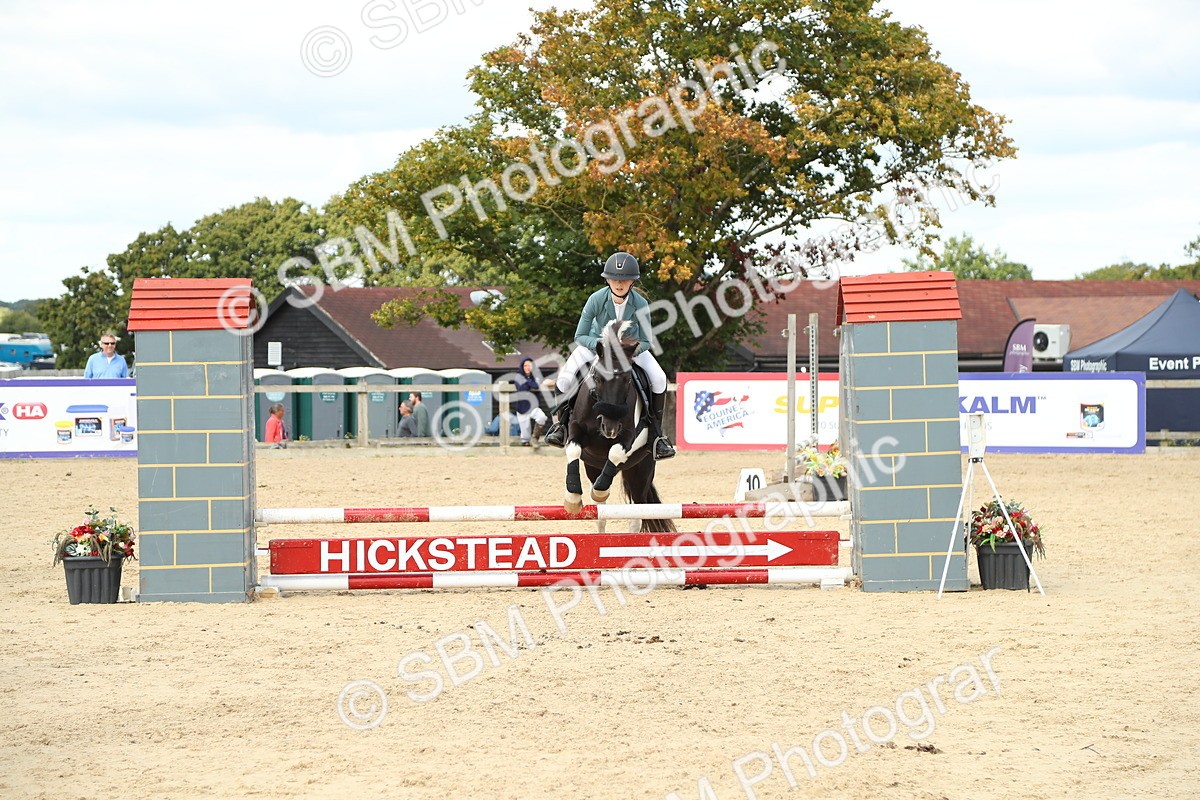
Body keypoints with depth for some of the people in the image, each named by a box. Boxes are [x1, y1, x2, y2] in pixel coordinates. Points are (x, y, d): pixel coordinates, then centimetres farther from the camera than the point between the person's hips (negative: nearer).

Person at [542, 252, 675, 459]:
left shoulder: (640, 304, -26)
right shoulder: (596, 299, -28)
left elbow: (645, 342, -15)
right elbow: (580, 336, -20)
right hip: (596, 342, -1)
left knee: (658, 379, -19)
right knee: (565, 379, -22)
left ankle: (657, 432, 0)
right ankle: (561, 421, 8)